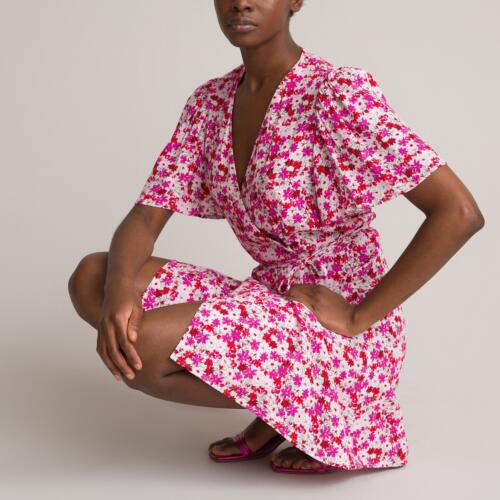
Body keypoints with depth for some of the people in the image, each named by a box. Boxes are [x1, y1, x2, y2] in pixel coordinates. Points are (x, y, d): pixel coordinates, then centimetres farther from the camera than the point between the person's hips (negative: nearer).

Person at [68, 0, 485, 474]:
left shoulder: (340, 93, -17)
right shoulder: (210, 102, 5)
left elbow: (460, 212, -23)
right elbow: (143, 221, 1)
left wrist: (358, 318, -20)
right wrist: (119, 290, -21)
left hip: (338, 331, -7)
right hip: (269, 302, 8)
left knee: (144, 349, -27)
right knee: (91, 277, -6)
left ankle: (321, 411, -2)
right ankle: (276, 409, 3)